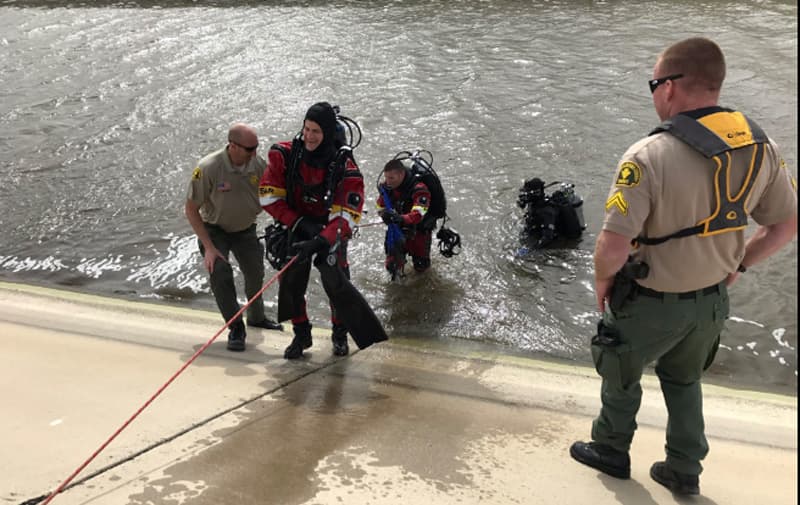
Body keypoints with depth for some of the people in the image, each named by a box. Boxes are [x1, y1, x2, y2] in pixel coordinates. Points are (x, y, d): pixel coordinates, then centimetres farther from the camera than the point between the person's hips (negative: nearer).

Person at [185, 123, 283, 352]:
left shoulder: (258, 164, -19)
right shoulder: (208, 168, -29)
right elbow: (190, 209, -20)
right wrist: (209, 247, -23)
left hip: (245, 230, 4)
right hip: (214, 230, -4)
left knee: (256, 274, 12)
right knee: (221, 275, -20)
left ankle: (256, 317, 40)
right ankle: (236, 328, -4)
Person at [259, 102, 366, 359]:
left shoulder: (345, 169, -24)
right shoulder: (285, 155, -19)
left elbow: (345, 219, -27)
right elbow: (269, 197, -15)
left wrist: (319, 242, -41)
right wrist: (300, 223, -23)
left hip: (330, 231, -2)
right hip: (296, 227, 2)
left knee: (336, 284, -2)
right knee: (290, 282, 2)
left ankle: (340, 333, 25)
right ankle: (301, 334, 24)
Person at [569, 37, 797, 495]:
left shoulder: (650, 156, -29)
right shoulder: (761, 146, -8)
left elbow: (614, 246, -30)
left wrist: (603, 279, -9)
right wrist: (735, 265, 14)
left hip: (652, 304, -5)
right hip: (712, 301, 6)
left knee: (621, 374, 23)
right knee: (685, 380, 30)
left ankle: (611, 451, 45)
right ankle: (685, 472, 42)